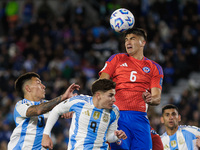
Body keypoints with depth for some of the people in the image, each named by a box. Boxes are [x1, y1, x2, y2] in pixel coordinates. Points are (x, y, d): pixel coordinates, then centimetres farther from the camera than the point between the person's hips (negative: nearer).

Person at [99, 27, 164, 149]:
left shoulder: (155, 68, 16)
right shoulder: (117, 59, 16)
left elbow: (157, 98, 8)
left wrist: (150, 99, -16)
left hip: (140, 117, 1)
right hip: (118, 115, -1)